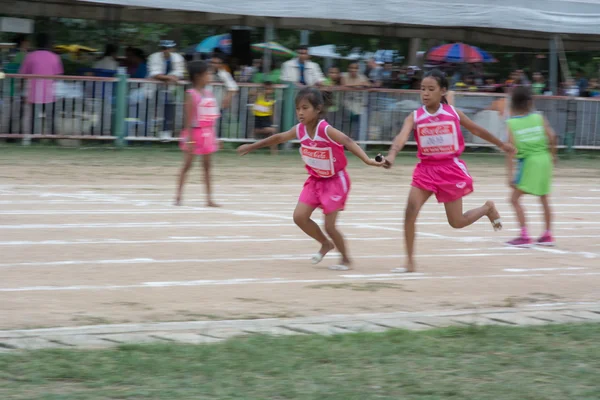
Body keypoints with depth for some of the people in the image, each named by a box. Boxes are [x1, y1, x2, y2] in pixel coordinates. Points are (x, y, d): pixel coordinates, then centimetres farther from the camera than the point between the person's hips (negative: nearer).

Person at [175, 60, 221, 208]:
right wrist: (189, 138, -18)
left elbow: (213, 117, 13)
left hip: (208, 134, 6)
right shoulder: (191, 94, -11)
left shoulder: (209, 93, 9)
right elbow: (189, 118, -13)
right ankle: (179, 196, 6)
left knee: (207, 166, 7)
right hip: (195, 133, -6)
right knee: (187, 165, 0)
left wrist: (214, 137, 13)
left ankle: (209, 198, 9)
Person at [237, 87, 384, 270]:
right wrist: (252, 146, 20)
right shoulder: (300, 130, -8)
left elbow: (348, 142, -43)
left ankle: (346, 259, 17)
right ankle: (326, 244, 22)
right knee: (299, 216, -2)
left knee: (329, 225, -7)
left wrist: (367, 160, -60)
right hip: (315, 180, 6)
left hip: (335, 181, -6)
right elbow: (278, 138, 10)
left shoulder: (326, 130, -28)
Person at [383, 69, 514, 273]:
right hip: (426, 169, 1)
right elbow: (402, 137, -25)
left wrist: (501, 145, 23)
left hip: (450, 168, -1)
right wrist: (392, 155, -46)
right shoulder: (415, 117, -7)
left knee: (457, 222, 5)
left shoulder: (453, 113, -4)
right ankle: (410, 262, -5)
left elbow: (476, 130, 12)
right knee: (410, 212, -16)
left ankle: (487, 208, 37)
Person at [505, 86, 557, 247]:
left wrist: (510, 174, -14)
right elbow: (552, 136, -6)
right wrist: (552, 154, 12)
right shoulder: (539, 118, 1)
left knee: (515, 199, 1)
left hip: (528, 162, -5)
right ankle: (547, 235, 26)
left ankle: (525, 237, -8)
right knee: (544, 199, 19)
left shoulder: (512, 123, -6)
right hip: (544, 160, 5)